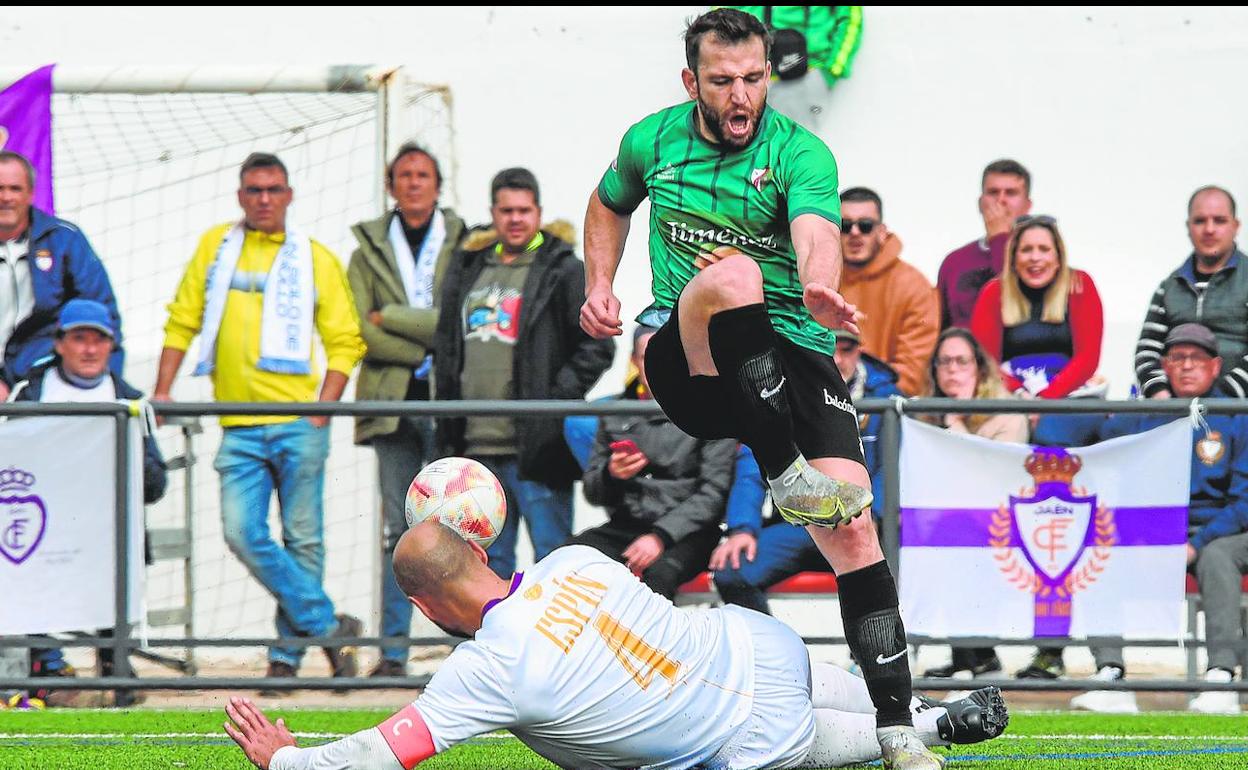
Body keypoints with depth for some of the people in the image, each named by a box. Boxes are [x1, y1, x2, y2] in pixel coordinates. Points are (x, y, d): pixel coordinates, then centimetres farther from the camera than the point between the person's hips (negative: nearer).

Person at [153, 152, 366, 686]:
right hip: (240, 429, 2)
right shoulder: (216, 246, 12)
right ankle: (328, 626, -2)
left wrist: (322, 407, -6)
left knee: (302, 541, 0)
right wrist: (162, 392, 7)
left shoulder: (316, 260, 6)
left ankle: (288, 653, 10)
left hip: (298, 425, -2)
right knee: (243, 534, -11)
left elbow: (345, 341, 7)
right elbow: (182, 322, 15)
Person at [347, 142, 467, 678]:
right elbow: (359, 328, 2)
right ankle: (393, 652, 2)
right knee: (398, 530, 2)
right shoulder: (370, 249, 13)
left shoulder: (463, 245, 6)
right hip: (393, 402, 2)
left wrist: (389, 318, -4)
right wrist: (422, 353, -7)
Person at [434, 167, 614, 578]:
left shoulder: (563, 271, -1)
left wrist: (556, 398, -13)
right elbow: (445, 345, 24)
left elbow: (597, 346, -5)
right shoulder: (468, 270, 17)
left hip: (534, 447, -6)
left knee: (553, 556, -5)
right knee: (490, 562, 11)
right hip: (477, 448, 6)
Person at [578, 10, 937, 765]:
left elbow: (816, 235, -27)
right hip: (688, 360, 0)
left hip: (793, 354, 0)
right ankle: (786, 474, -35)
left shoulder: (801, 153, -6)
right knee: (731, 273, -36)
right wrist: (600, 288, 12)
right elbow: (609, 203, 28)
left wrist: (820, 290, -50)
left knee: (853, 529, -16)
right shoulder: (652, 141, 5)